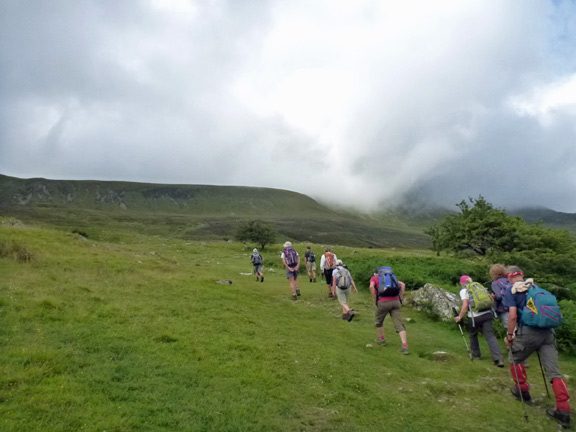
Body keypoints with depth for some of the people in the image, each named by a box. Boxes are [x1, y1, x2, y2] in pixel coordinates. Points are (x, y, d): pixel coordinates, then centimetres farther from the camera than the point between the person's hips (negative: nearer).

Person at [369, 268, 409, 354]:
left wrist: (375, 301, -3)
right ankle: (405, 346, -15)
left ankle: (381, 339, 35)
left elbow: (371, 287, -11)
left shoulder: (373, 279, 13)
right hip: (395, 302, 4)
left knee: (378, 320, 25)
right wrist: (400, 299, 15)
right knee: (399, 325, 0)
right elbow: (402, 284, 16)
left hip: (383, 303, -3)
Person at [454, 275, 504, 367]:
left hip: (475, 317, -4)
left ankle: (475, 354, 36)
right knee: (490, 336, 1)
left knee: (472, 335, 21)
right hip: (487, 314, 4)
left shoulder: (463, 291, 2)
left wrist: (460, 317, -2)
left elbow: (465, 305, -11)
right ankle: (498, 359, -11)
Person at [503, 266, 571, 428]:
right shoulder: (535, 286, 16)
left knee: (516, 359, 23)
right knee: (554, 372, 3)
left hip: (528, 332, -5)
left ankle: (522, 391, 33)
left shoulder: (511, 291, -2)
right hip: (548, 332, 5)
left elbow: (512, 315, -11)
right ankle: (563, 411, 0)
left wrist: (509, 335, 0)